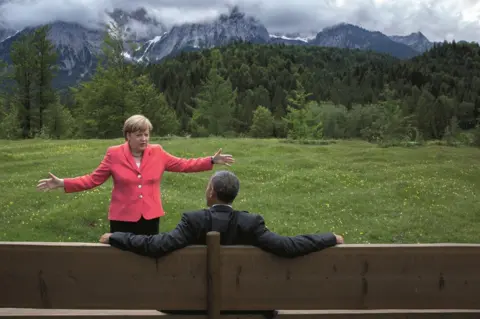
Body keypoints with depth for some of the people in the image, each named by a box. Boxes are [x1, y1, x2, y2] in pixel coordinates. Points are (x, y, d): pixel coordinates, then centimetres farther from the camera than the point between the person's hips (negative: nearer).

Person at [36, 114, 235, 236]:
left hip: (150, 217, 2)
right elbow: (93, 179, -4)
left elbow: (183, 165, 6)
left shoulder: (157, 153, 1)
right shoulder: (114, 154, -5)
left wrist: (212, 161, 1)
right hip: (123, 218, -2)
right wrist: (62, 183, -14)